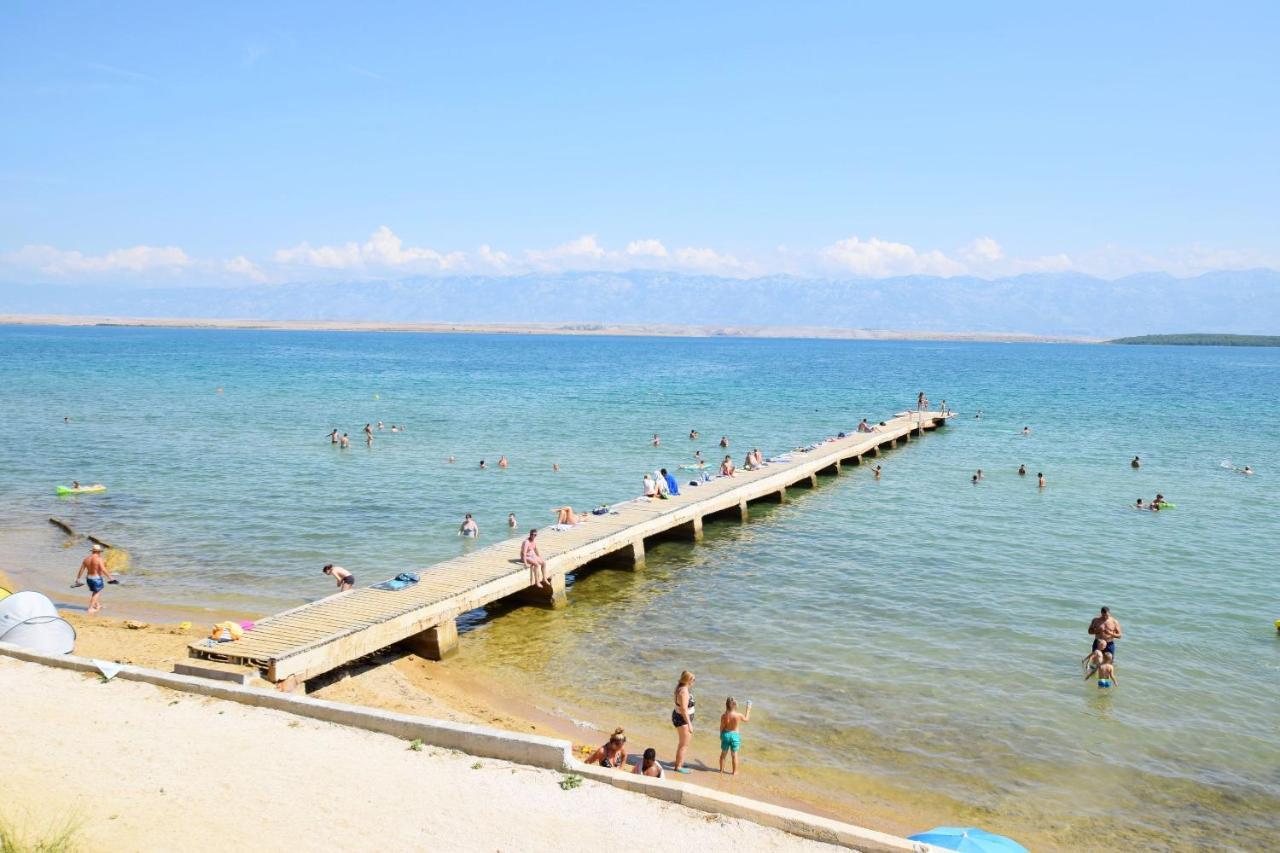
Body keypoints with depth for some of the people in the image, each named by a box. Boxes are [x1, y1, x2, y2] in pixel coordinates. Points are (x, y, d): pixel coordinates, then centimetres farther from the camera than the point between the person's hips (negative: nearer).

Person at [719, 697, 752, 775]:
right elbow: (746, 719, 2)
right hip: (735, 735, -1)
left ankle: (721, 770, 33)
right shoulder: (739, 715, -20)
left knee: (723, 753, 19)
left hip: (726, 734, 1)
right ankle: (735, 772, 25)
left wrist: (721, 736, 11)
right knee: (734, 755, 15)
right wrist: (748, 709, 14)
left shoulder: (724, 716, -18)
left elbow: (722, 727, -7)